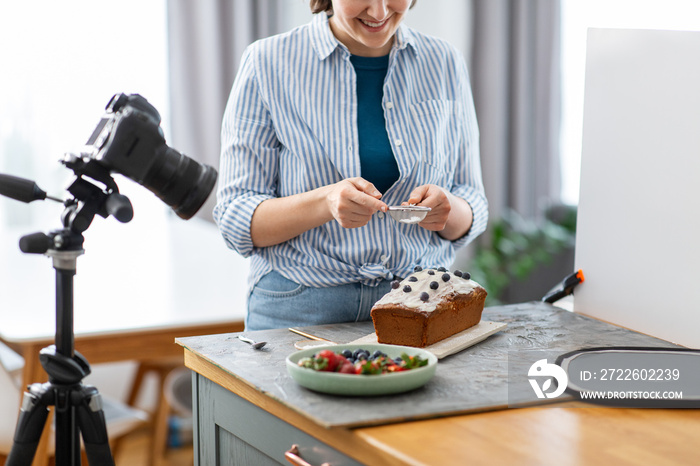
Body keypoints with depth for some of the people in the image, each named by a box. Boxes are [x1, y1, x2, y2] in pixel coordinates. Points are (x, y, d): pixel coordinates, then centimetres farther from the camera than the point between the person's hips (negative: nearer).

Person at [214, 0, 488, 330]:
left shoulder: (444, 63, 8)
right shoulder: (268, 64, -1)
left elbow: (472, 215, 13)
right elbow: (235, 221, -4)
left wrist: (447, 209, -11)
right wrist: (325, 202, -22)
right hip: (302, 310, -2)